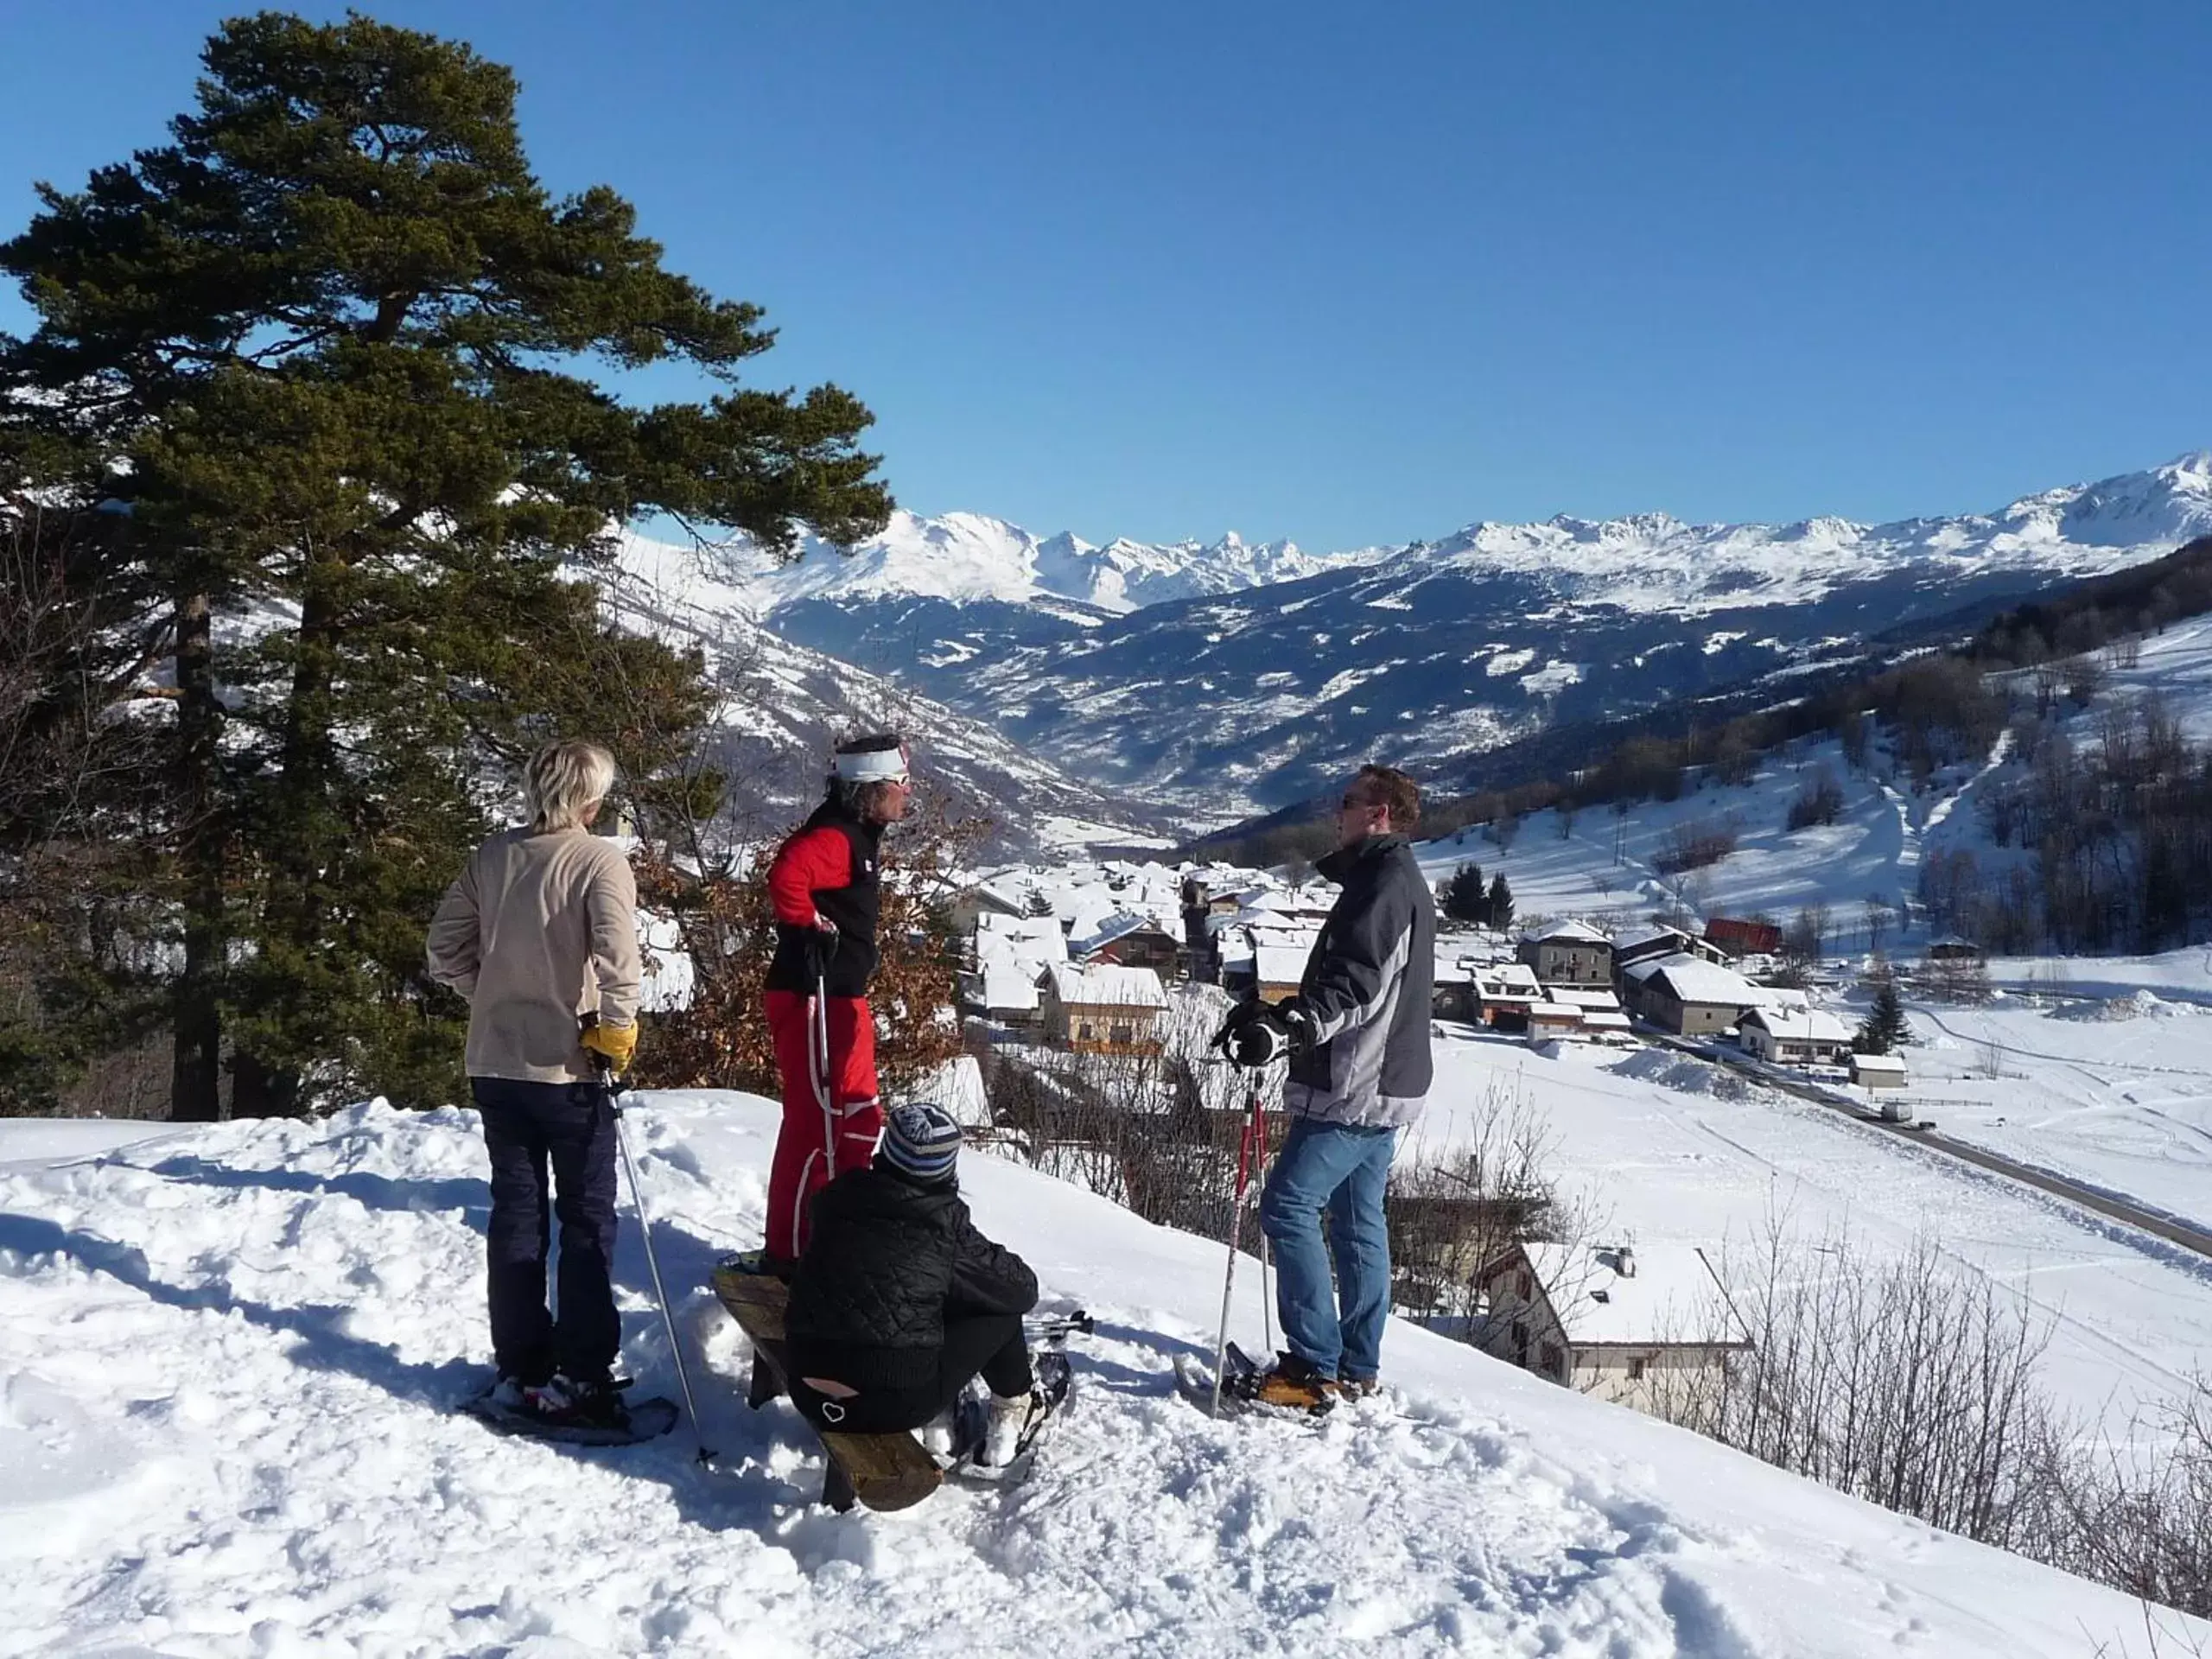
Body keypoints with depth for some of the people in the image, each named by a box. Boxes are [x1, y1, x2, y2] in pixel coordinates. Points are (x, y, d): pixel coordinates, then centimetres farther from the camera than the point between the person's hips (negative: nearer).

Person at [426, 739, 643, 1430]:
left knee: (515, 1214, 14)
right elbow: (617, 951, -26)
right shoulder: (598, 859, -13)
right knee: (586, 1221, 6)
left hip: (494, 1063, 5)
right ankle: (579, 1378, 6)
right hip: (568, 1067, -5)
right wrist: (617, 1027, -14)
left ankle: (520, 1368, 18)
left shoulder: (491, 856, 3)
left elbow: (446, 948, 6)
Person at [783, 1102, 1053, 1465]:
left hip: (809, 1396, 5)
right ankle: (1017, 1407, 32)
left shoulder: (836, 1198, 1)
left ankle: (939, 1422, 25)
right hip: (892, 1403, -5)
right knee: (1001, 1310, 13)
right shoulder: (943, 1227, -11)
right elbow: (1023, 1289, 2)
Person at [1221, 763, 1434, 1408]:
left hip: (1354, 1087, -11)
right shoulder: (1399, 881, 20)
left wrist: (1285, 1026, -37)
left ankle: (1316, 1366, -8)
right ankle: (1358, 1367, 19)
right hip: (1382, 1086, 11)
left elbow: (1354, 986, -27)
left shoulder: (1385, 883, -14)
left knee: (1288, 1206, -10)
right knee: (1358, 1220, 13)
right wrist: (1279, 1017, 18)